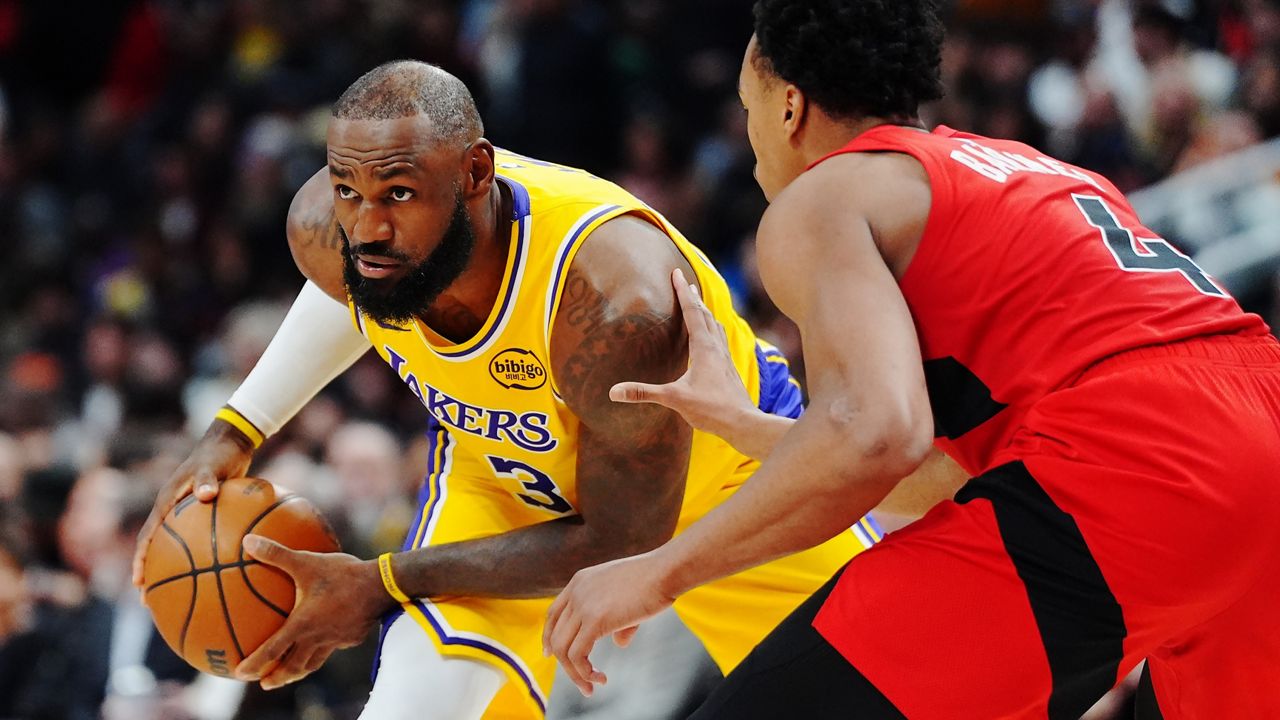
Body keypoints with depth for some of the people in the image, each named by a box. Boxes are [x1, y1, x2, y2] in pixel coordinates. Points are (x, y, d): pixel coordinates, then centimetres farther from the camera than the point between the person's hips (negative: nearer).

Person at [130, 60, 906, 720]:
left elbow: (623, 541, -31)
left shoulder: (614, 301, -44)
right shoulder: (327, 229, -26)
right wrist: (235, 431, -4)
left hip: (726, 466, -3)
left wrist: (387, 584, -31)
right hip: (504, 474, 3)